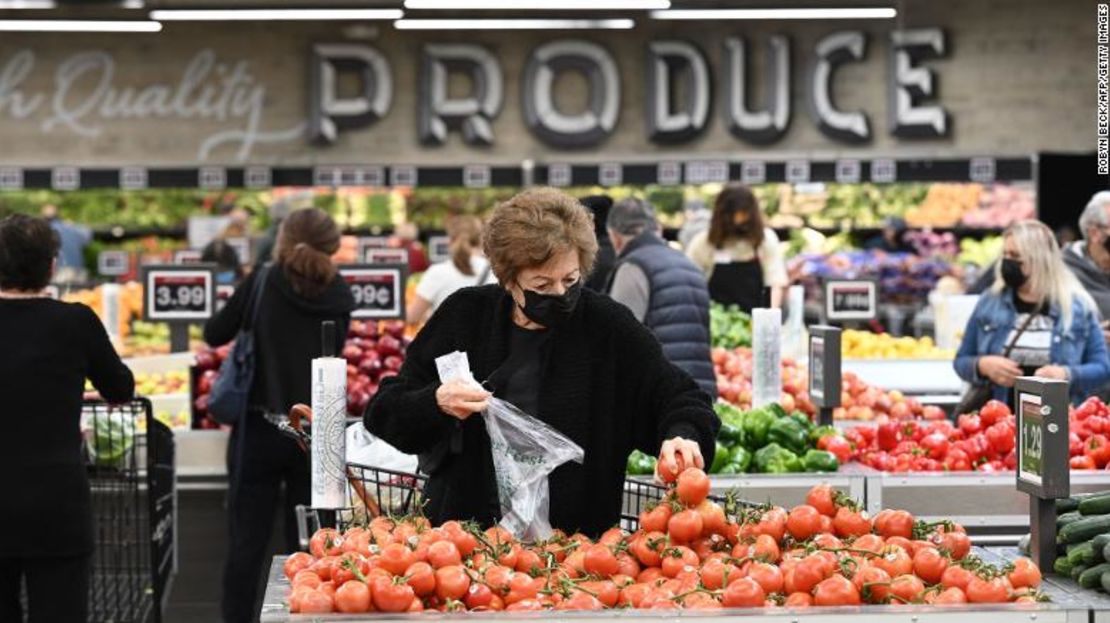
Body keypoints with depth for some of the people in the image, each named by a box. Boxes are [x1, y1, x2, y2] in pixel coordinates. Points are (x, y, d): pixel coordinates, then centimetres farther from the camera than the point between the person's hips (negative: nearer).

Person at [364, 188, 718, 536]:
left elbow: (679, 399, 8)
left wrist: (682, 435, -14)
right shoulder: (465, 315, 4)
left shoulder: (608, 326, 2)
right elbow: (384, 414, 8)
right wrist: (435, 404, -13)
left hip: (578, 534, 0)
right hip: (463, 533, 0)